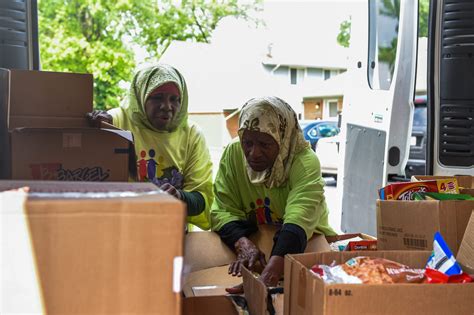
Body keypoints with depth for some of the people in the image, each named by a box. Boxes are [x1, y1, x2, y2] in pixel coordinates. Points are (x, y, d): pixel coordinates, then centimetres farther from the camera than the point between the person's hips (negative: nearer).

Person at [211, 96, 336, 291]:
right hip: (256, 243, 3)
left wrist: (269, 275, -51)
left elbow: (298, 222, -35)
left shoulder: (305, 162, -21)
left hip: (307, 244, -3)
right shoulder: (233, 153, -8)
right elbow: (223, 211, -8)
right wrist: (242, 243, -31)